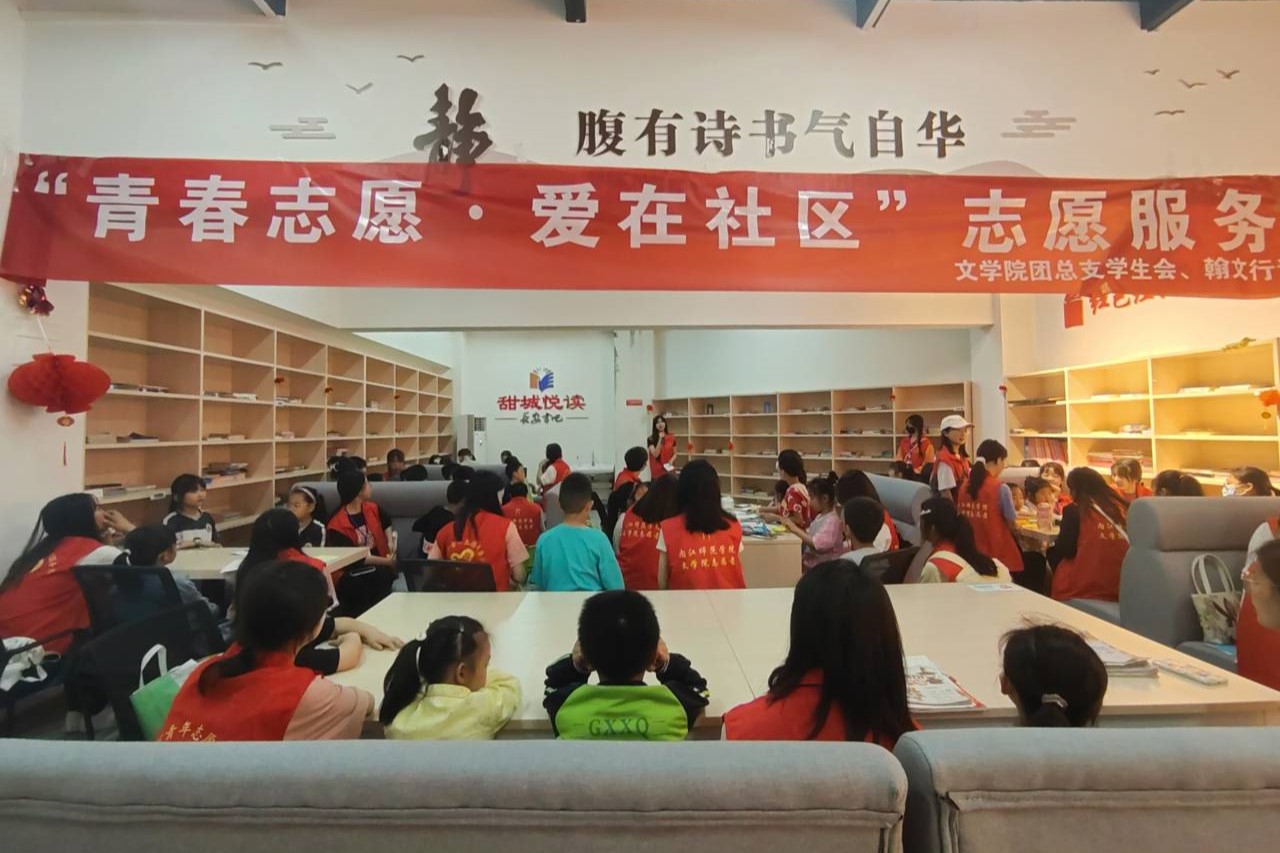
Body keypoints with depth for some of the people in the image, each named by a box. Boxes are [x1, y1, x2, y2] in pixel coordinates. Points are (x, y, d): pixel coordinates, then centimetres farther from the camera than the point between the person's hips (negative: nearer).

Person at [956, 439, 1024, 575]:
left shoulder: (964, 487, 1)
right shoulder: (1001, 488, -13)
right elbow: (1012, 525, -7)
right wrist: (1016, 529, 16)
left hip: (972, 553, 5)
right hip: (998, 554, -5)